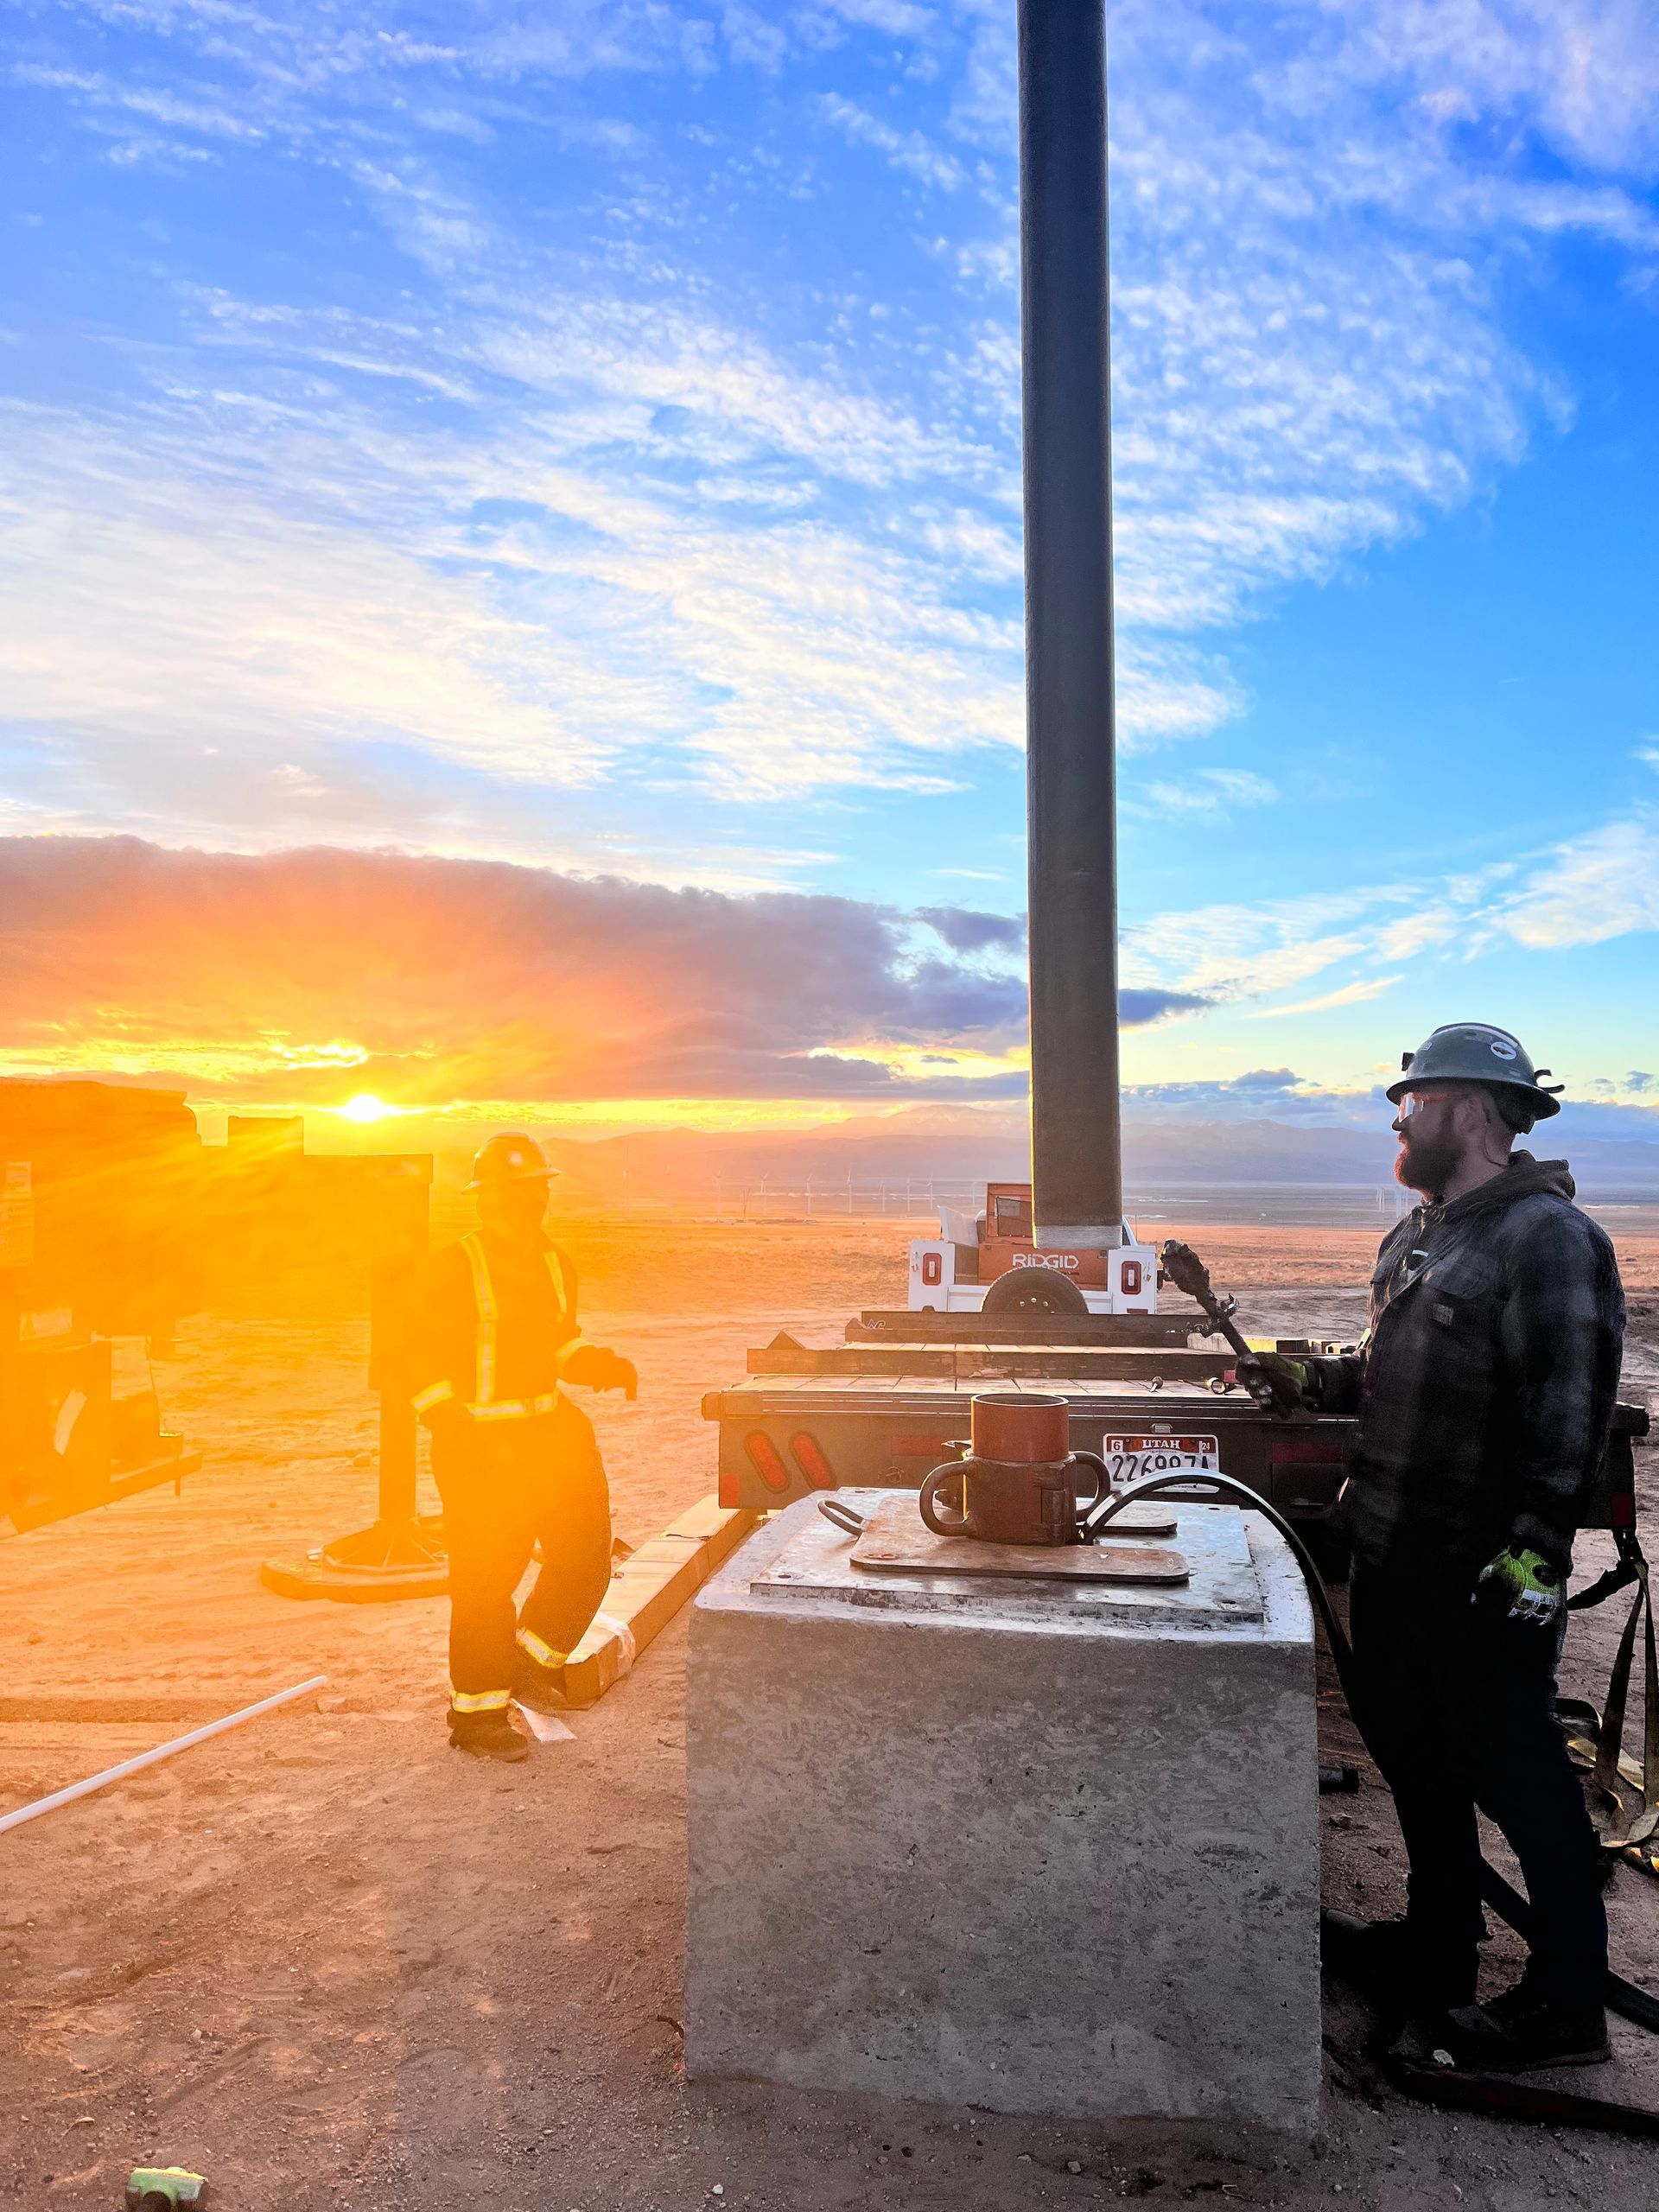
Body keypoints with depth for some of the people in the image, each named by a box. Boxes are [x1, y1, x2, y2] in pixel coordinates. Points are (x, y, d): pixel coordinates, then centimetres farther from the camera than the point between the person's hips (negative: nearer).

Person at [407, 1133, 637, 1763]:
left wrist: (606, 1366, 2)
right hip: (479, 1444, -7)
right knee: (486, 1583, 2)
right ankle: (476, 1716, 18)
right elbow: (426, 1366, -11)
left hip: (549, 1433, 7)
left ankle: (532, 1661, 29)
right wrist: (461, 1435, -19)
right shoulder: (453, 1268, -12)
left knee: (585, 1558, 6)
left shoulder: (554, 1264, 9)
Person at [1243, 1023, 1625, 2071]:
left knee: (1516, 1774, 3)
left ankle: (1568, 2004, 20)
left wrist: (1531, 1557, -24)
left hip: (1482, 1577, -9)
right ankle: (1441, 1943, 39)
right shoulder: (1421, 1233, 12)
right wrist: (1310, 1378, 10)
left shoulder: (1547, 1237, -17)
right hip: (1396, 1553, 10)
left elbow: (1570, 1415, -22)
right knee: (1413, 1751, 21)